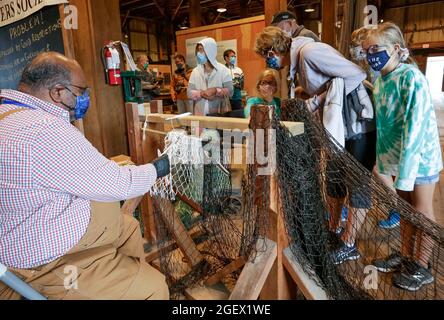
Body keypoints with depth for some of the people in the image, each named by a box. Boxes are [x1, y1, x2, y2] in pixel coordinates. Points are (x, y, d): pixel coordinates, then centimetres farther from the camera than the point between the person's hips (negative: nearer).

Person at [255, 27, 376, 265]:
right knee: (335, 179, 17)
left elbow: (356, 74, -23)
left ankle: (349, 245, 14)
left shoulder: (309, 51, -19)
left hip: (359, 124, -9)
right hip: (338, 126, 10)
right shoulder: (299, 60, 10)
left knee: (358, 184, 1)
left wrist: (318, 101, -18)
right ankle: (332, 230, 34)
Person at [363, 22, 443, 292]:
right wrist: (386, 159, 9)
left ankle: (421, 269, 24)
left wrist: (405, 168, -27)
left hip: (420, 154, -7)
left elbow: (416, 125, -26)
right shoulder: (381, 78, 3)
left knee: (422, 211, 7)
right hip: (397, 153, 7)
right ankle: (406, 255, 34)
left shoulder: (411, 77, -21)